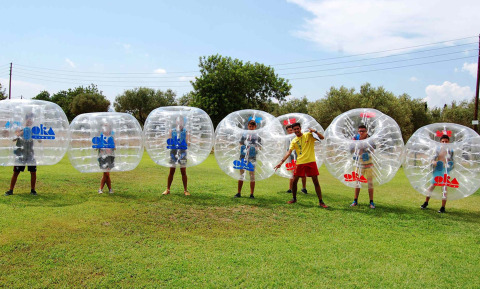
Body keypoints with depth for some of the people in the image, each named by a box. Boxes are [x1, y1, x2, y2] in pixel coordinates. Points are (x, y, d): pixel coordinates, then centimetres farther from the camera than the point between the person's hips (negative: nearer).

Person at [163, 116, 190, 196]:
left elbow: (187, 143, -1)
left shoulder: (186, 132, 3)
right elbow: (169, 141, 6)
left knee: (183, 172, 3)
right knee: (171, 171, 5)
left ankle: (185, 190, 11)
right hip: (173, 152, 1)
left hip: (182, 152, -1)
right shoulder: (172, 131, 6)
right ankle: (168, 189, 12)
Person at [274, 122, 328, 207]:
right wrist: (281, 162, -11)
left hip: (311, 162, -3)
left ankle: (321, 201, 4)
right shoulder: (294, 141, 7)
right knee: (294, 181, 4)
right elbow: (289, 152, -1)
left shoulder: (309, 135, 0)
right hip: (300, 162, 3)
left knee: (316, 181, -2)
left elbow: (322, 137, -6)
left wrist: (315, 131, -22)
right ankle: (294, 198, 23)